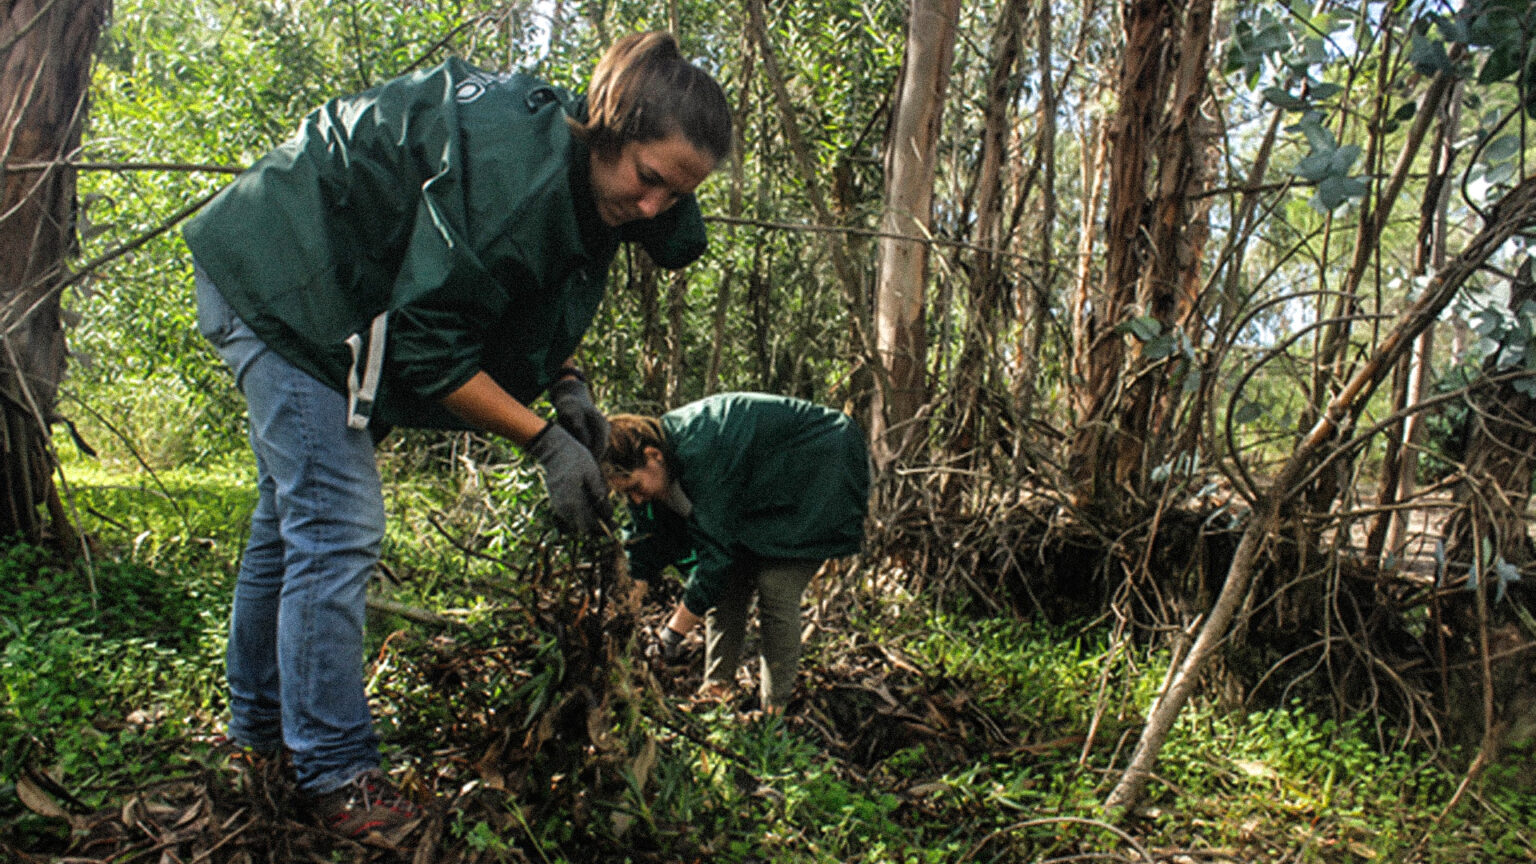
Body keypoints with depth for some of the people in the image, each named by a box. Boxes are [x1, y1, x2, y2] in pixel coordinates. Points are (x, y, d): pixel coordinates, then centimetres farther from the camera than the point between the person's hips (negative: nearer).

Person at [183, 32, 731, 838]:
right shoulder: (507, 166, -34)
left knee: (292, 512, 18)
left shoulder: (574, 170, -5)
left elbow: (527, 296, 9)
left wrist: (566, 382, -7)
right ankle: (335, 773, 0)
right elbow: (428, 346, -30)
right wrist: (543, 441, -26)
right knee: (336, 527, -12)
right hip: (285, 280, -10)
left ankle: (260, 720, 35)